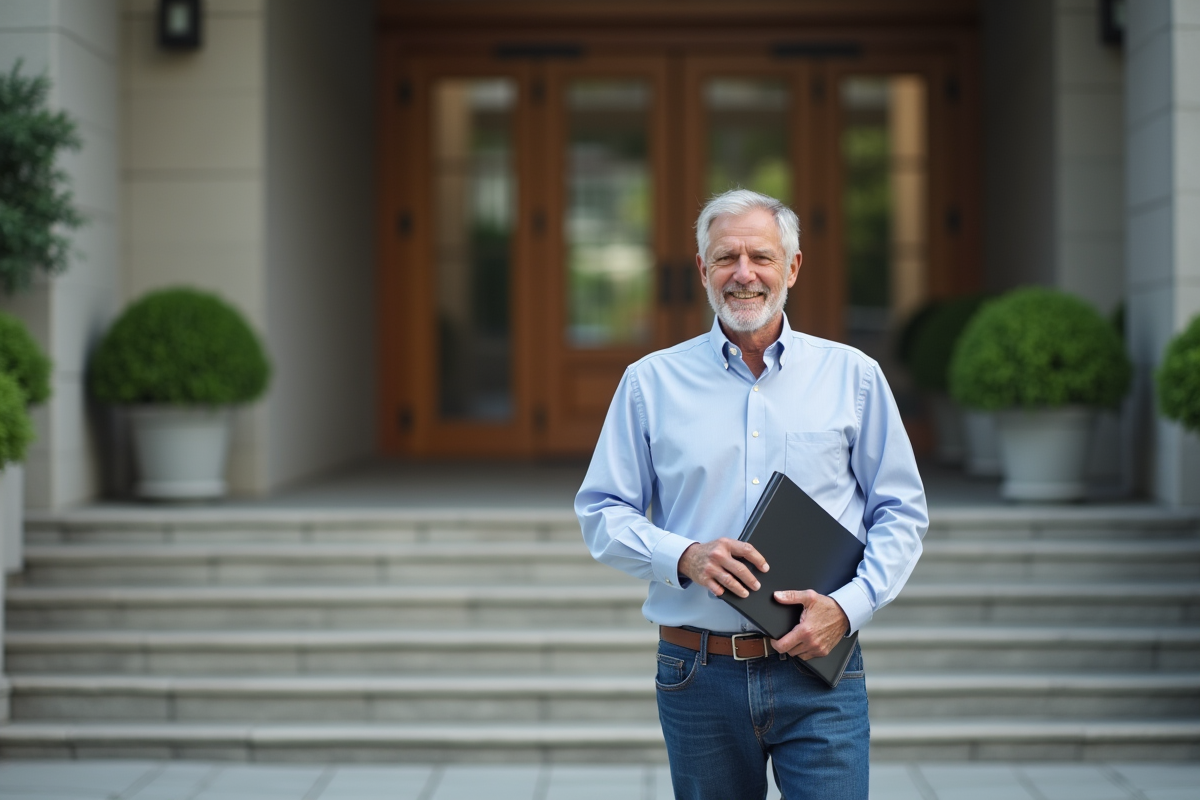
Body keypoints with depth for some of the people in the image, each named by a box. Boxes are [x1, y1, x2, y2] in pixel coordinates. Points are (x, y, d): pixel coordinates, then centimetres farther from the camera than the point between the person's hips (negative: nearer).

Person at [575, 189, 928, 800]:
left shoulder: (852, 376, 6)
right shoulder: (652, 382, 6)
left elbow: (901, 514, 7)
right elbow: (601, 514, 5)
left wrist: (849, 605, -9)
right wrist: (684, 556, -13)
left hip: (818, 675, -1)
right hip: (698, 676, 1)